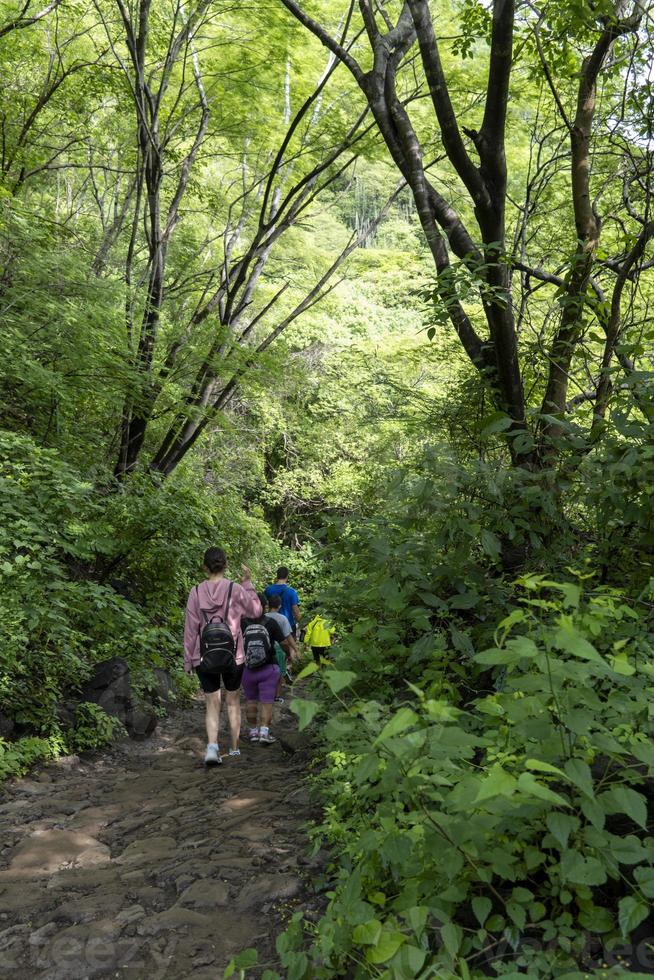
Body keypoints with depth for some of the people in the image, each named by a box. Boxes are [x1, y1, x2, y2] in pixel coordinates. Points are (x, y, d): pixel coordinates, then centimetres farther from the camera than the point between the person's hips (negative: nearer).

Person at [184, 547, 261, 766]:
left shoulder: (196, 592, -4)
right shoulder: (235, 589, -9)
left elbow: (190, 629, 0)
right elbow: (256, 611, 7)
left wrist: (188, 659, 9)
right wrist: (248, 583, 10)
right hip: (232, 656, 0)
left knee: (212, 705, 8)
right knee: (233, 702, 17)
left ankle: (212, 747, -12)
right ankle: (234, 749, 24)